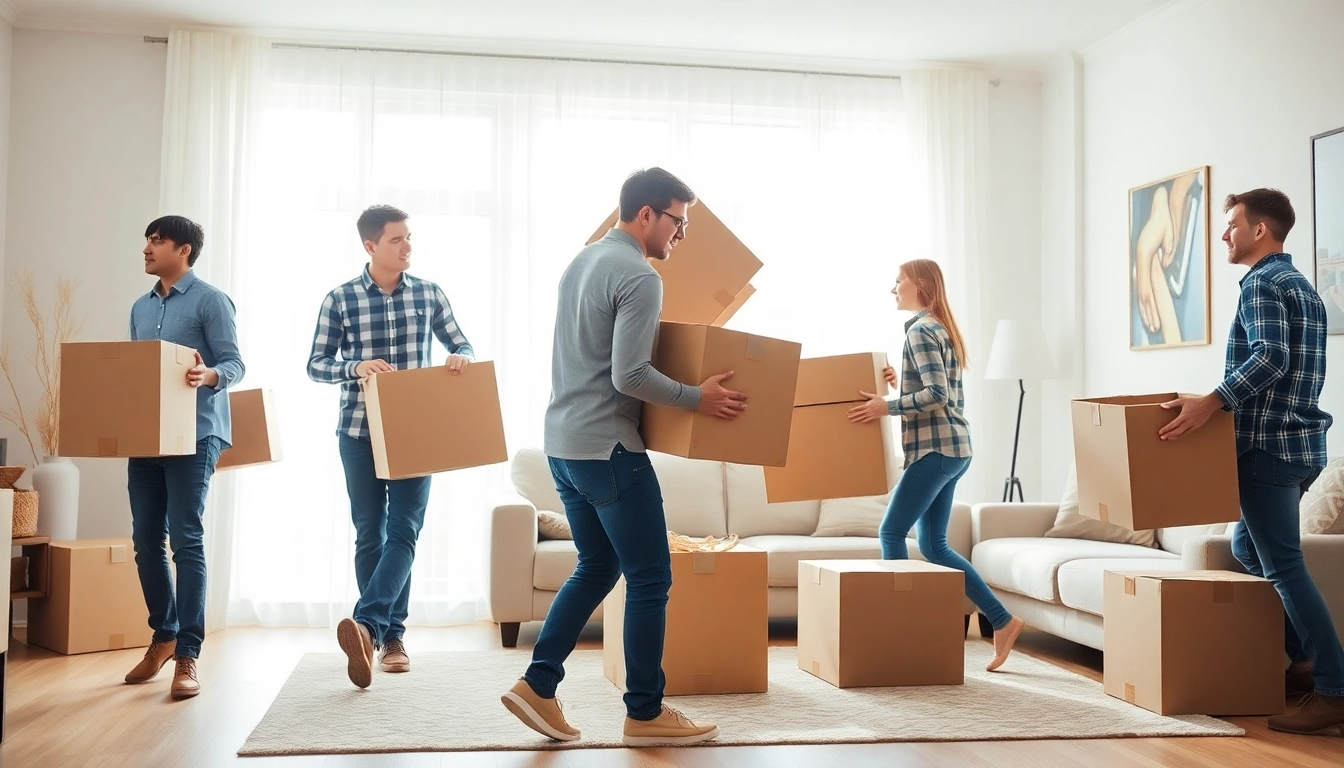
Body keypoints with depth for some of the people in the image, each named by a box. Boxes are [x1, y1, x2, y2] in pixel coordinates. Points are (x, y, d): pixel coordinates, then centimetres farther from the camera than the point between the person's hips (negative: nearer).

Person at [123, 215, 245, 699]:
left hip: (193, 437, -7)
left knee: (186, 542, -8)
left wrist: (208, 376, -30)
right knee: (146, 542, 9)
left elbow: (234, 363, -10)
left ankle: (188, 655, -5)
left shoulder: (210, 300, -4)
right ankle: (163, 636, 24)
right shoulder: (140, 308, 18)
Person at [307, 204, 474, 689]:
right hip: (359, 431, -1)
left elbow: (462, 346, 10)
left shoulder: (430, 294, 3)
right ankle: (390, 635, 16)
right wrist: (356, 367, -20)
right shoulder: (339, 300, -2)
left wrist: (461, 358, -14)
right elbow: (316, 365, 0)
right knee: (369, 534, 5)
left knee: (403, 530, -11)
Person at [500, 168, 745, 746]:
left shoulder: (582, 260, 14)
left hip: (563, 443, 9)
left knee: (597, 568, 18)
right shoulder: (640, 277, -15)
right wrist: (697, 398, -12)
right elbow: (629, 376, -22)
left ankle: (537, 685, 15)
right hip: (607, 448, -9)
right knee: (649, 579, 1)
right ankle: (645, 714, 9)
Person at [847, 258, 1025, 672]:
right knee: (934, 546, 10)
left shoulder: (920, 330, -10)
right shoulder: (941, 328, 19)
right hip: (950, 449, 10)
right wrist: (900, 383, 15)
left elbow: (936, 394, -20)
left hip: (935, 448, -10)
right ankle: (1002, 620, 10)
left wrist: (887, 406, -15)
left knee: (891, 532, -5)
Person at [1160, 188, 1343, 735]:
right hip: (1300, 441, 10)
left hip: (1269, 444, -10)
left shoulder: (1261, 284, -11)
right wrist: (1224, 402, 28)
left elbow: (1270, 358, -27)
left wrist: (1209, 403, -33)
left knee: (1284, 566, -8)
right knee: (1248, 548, 20)